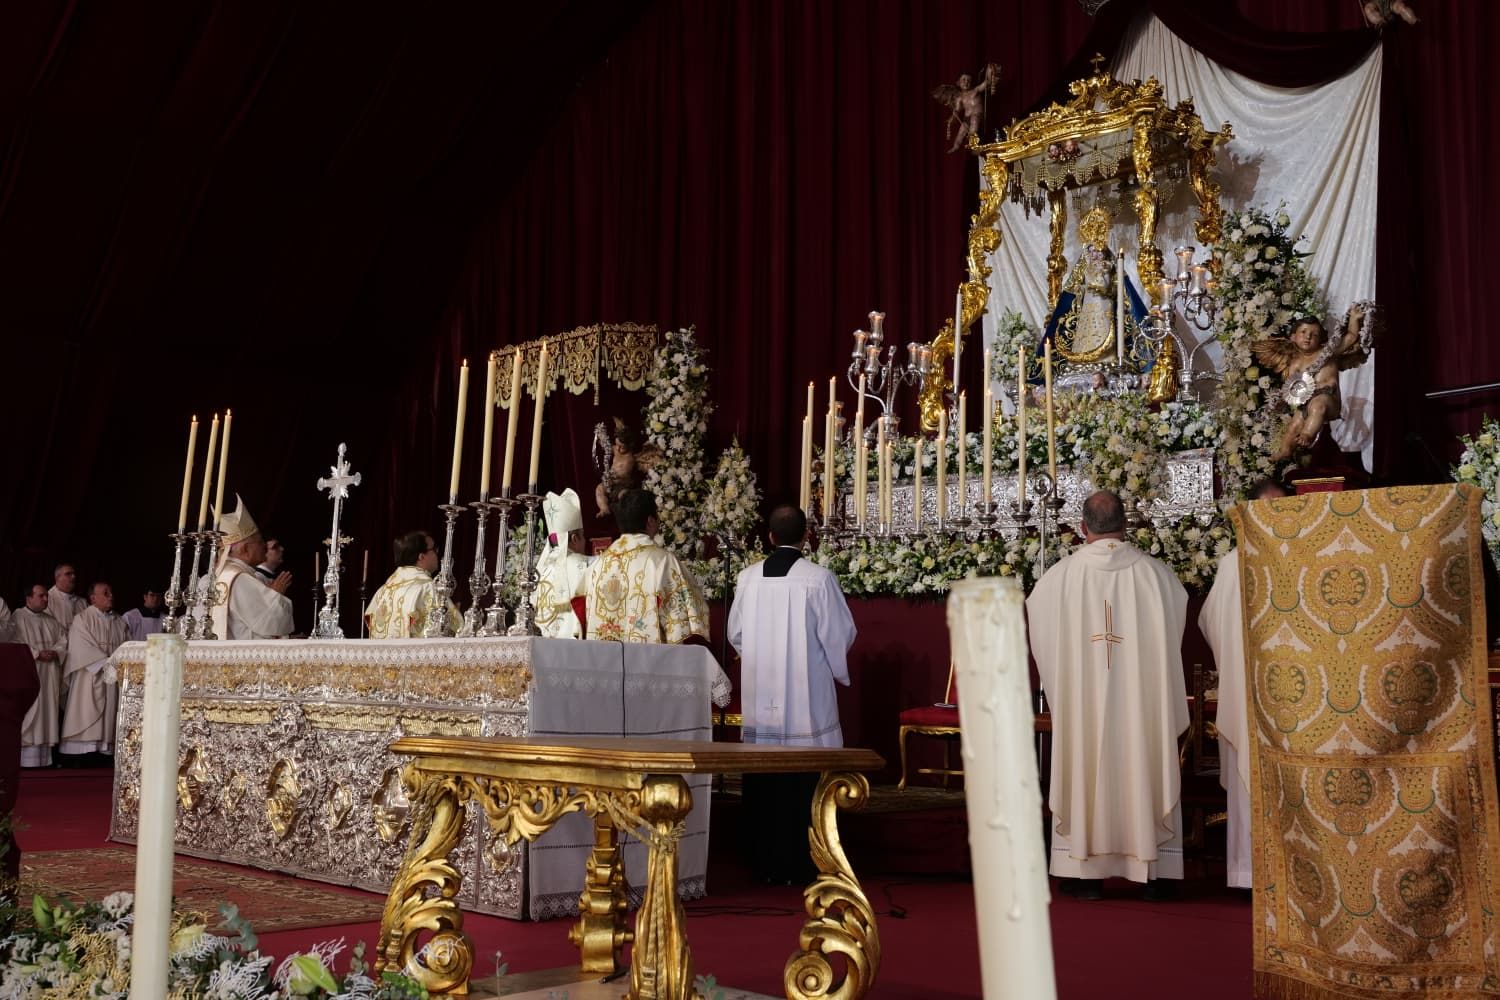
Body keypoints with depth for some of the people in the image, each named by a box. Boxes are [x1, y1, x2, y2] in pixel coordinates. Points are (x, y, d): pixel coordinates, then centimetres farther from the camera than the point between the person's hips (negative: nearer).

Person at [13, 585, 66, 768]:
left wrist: (55, 653, -7)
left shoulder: (51, 621, 18)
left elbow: (64, 641, 12)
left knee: (48, 712, 2)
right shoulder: (18, 617, -1)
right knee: (29, 716, -9)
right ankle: (28, 758, -9)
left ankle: (45, 758, 3)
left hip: (50, 675, 6)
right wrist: (37, 654, -17)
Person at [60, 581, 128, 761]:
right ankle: (83, 754, -12)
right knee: (86, 716, -10)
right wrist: (108, 663, -16)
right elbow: (83, 648, -10)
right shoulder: (82, 618, 1)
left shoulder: (119, 622, 17)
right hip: (90, 677, -4)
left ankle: (105, 751, -4)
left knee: (109, 716, -2)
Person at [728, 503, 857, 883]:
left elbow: (735, 634, 8)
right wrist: (835, 668, 16)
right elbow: (841, 635, -5)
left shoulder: (748, 577, -1)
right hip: (806, 699, -3)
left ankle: (765, 864, 17)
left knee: (762, 783, 11)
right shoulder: (819, 578, -11)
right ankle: (796, 866, 8)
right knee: (801, 784, 4)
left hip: (759, 699, 3)